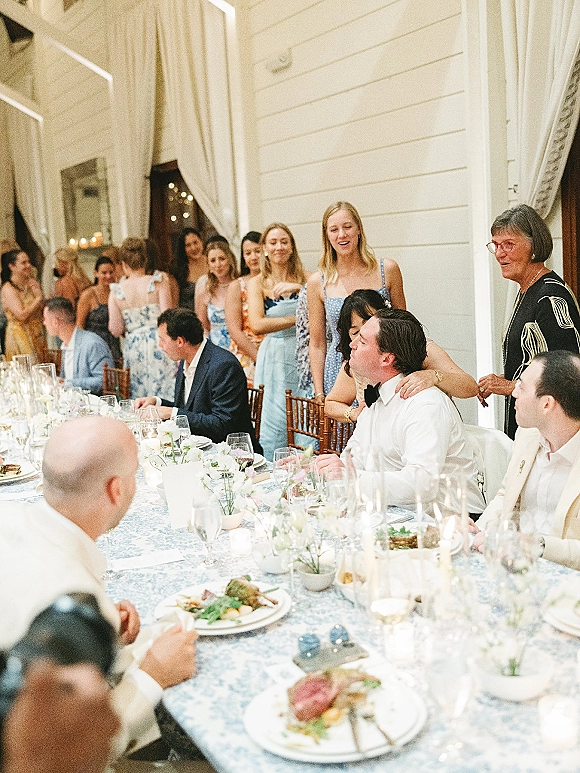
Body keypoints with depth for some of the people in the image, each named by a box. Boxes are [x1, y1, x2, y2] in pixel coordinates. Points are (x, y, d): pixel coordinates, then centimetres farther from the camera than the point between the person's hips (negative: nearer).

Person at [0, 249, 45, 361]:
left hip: (38, 335, 7)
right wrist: (38, 298, -11)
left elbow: (43, 309, 9)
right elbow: (21, 315, -20)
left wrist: (38, 292, -6)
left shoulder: (31, 283, 8)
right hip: (19, 335, -6)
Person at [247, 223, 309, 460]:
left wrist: (300, 287, -20)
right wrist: (295, 319, -13)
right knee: (275, 425, -1)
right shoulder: (257, 283, 3)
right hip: (275, 358, -1)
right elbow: (257, 325, -12)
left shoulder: (305, 278, 8)